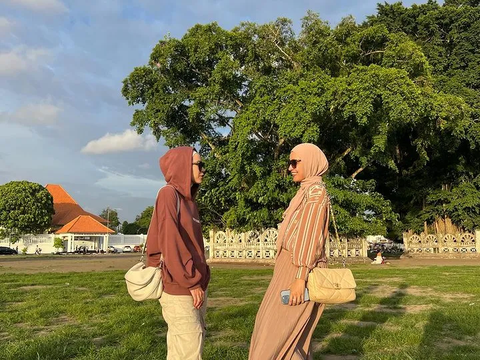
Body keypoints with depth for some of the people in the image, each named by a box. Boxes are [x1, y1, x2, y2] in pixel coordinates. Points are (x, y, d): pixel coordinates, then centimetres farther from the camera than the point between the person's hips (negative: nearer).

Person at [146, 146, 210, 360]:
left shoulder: (188, 198, 14)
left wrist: (200, 279, 10)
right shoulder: (169, 194, -11)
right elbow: (169, 243, -17)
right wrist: (192, 282, -15)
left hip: (194, 287, 8)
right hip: (179, 289, -8)